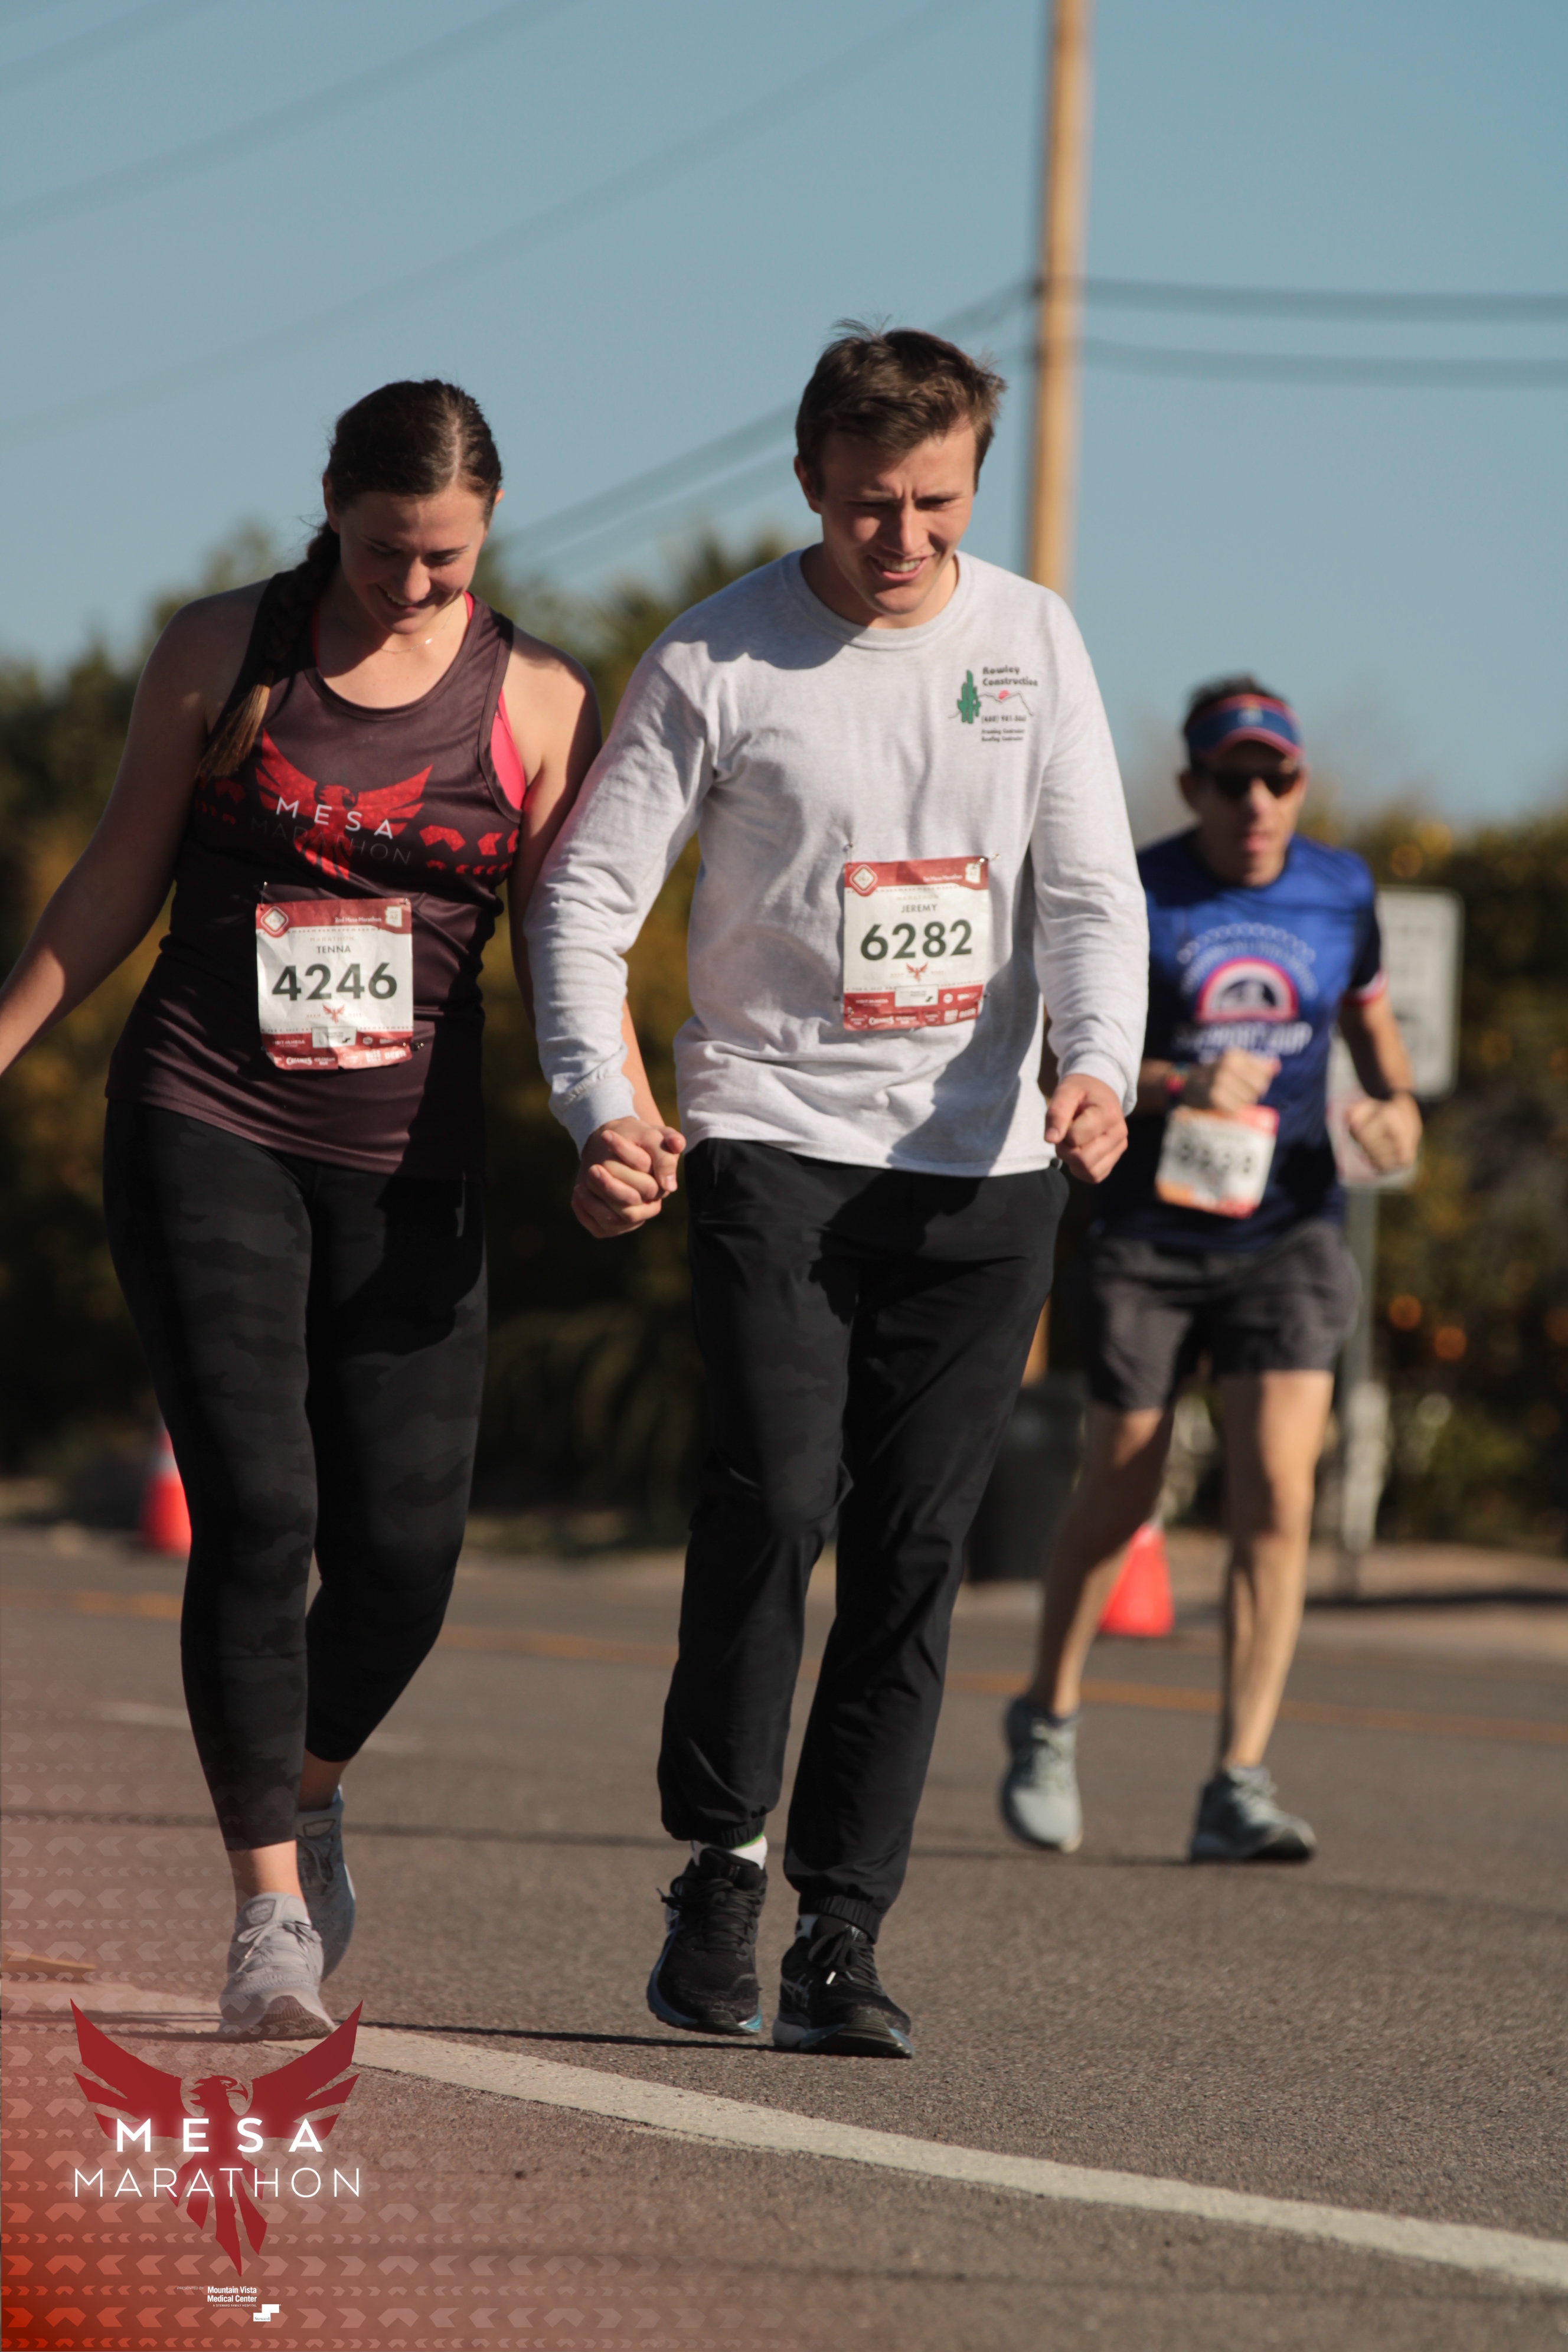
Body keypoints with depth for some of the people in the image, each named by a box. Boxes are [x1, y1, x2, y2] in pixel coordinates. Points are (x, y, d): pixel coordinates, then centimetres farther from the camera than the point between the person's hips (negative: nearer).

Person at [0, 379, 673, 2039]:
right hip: (207, 1133, -2)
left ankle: (306, 1788, 29)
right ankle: (269, 1907, -5)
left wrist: (623, 1120, -11)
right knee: (255, 1512, -13)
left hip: (411, 1157, 2)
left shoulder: (533, 703, 4)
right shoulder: (223, 655, 1)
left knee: (405, 1545, -3)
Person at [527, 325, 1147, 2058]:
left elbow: (1089, 890, 4)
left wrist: (1097, 1070, -15)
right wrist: (599, 1107, -18)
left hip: (982, 1166, 3)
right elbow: (586, 892, -3)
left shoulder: (1031, 640, 6)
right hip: (775, 1138, -2)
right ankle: (720, 1860, 1)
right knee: (774, 1494, -18)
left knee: (913, 1549, 0)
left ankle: (841, 1938, 6)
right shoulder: (714, 664, -3)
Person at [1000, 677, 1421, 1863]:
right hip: (1151, 1233, -2)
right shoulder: (1131, 896, -7)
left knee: (1277, 1499, -12)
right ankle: (1048, 1722, 33)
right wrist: (1178, 1084, -27)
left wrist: (1397, 1102, -2)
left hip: (1289, 1235, 2)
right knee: (1120, 1499, 7)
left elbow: (1372, 1018, 19)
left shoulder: (1340, 890, 3)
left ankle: (1239, 1788, -10)